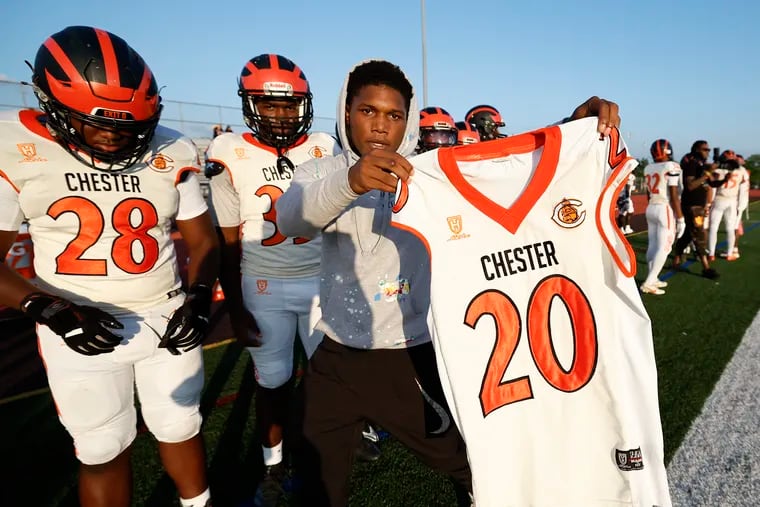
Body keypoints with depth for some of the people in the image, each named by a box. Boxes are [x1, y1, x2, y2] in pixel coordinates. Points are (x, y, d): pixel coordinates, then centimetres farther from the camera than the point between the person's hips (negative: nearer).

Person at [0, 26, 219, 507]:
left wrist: (199, 298, -14)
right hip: (80, 330, -1)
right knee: (102, 452, 13)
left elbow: (203, 240, 3)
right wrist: (48, 309, -22)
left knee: (182, 429, 17)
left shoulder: (171, 153, -6)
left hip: (167, 320, 2)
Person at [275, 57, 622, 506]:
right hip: (336, 360, 2)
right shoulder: (321, 173, -4)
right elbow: (290, 219, -25)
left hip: (413, 359, -1)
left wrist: (577, 125, -35)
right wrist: (348, 181, -46)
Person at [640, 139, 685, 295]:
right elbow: (674, 196, -14)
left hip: (651, 208, 7)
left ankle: (652, 279, 18)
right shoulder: (672, 167, -12)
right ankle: (648, 283, -7)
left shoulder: (648, 168, 8)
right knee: (664, 248, -3)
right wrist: (681, 218, -10)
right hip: (666, 210, -7)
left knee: (653, 245, 12)